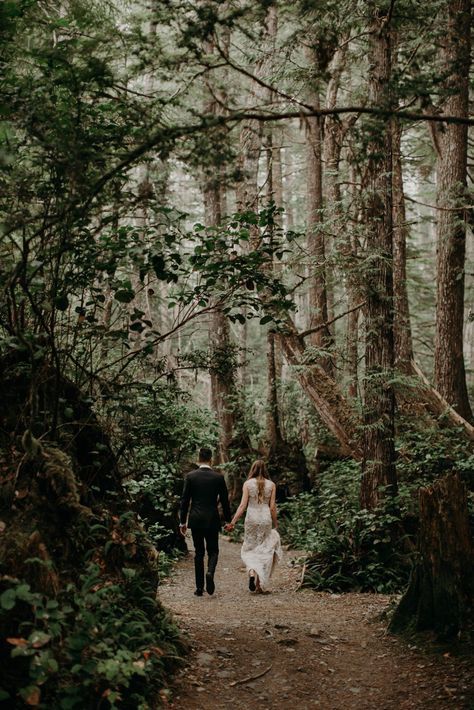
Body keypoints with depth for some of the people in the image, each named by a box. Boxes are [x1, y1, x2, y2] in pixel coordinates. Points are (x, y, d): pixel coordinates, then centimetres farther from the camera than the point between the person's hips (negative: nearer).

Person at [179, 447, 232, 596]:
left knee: (199, 553, 10)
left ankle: (199, 587, 9)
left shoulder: (190, 476, -3)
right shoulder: (218, 477, -3)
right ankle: (210, 573, -19)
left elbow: (185, 500, -2)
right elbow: (225, 500, 2)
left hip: (195, 519, 1)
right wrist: (228, 520, 13)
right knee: (213, 551, 11)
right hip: (212, 519, -1)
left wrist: (182, 522, 5)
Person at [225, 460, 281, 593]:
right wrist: (275, 524, 11)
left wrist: (233, 522, -5)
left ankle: (252, 572, -14)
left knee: (249, 549, 12)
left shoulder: (248, 484, -1)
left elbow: (243, 505, -7)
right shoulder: (271, 485, 2)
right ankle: (260, 584, 8)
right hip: (266, 519, 1)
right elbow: (272, 507, 1)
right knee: (264, 551, 8)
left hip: (251, 518, -1)